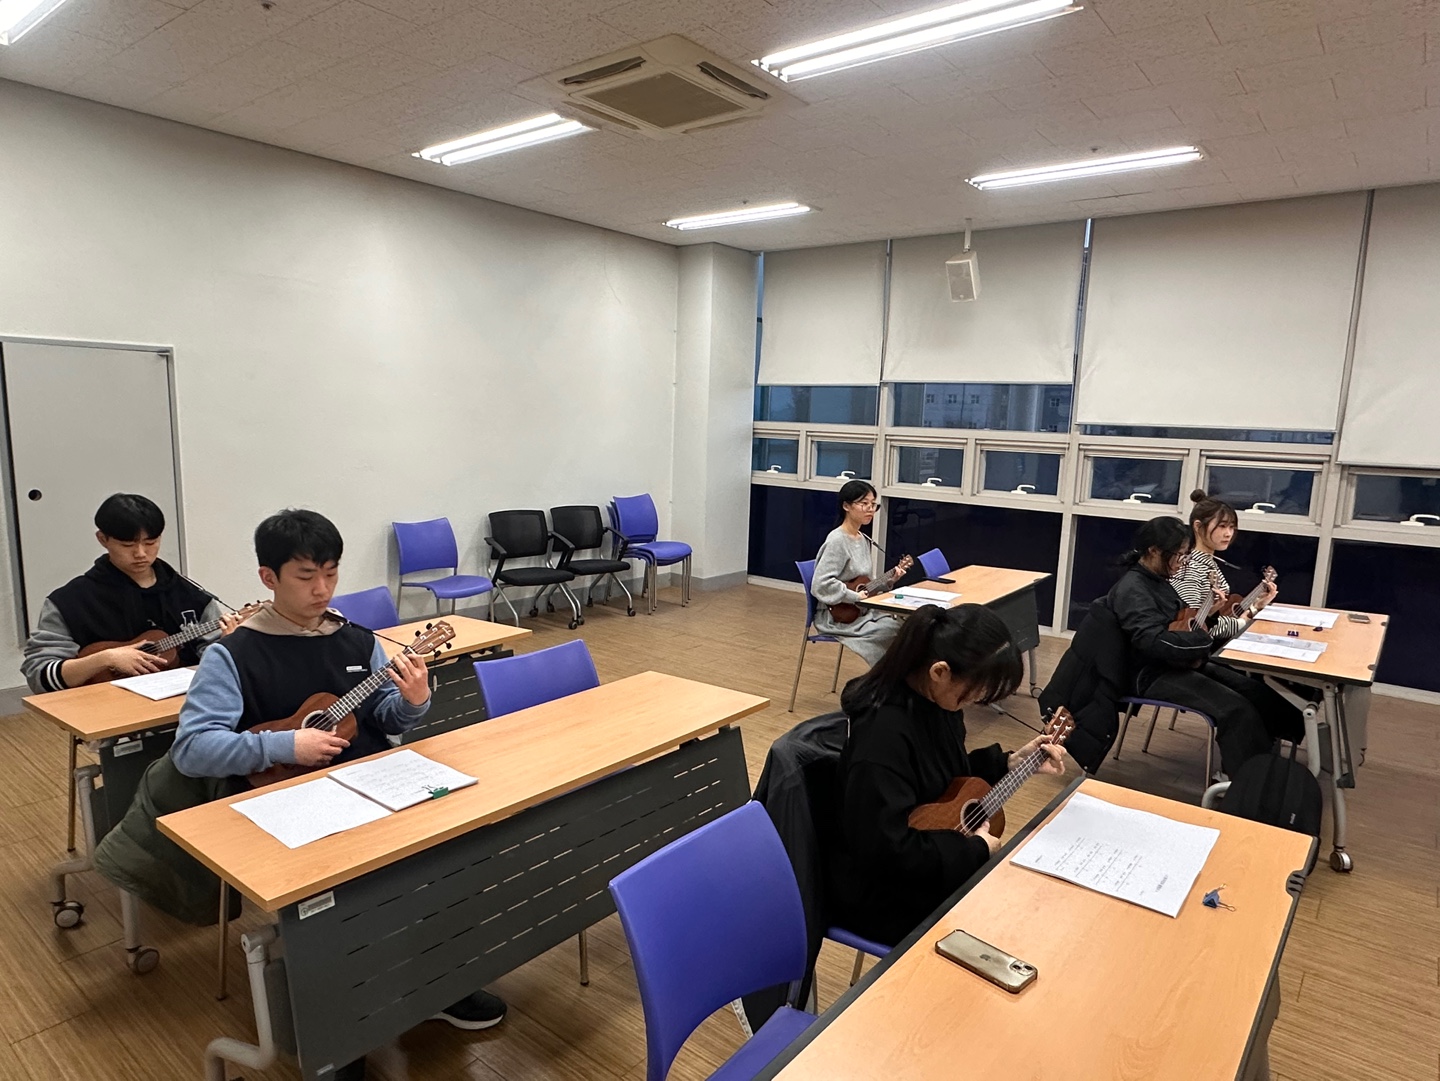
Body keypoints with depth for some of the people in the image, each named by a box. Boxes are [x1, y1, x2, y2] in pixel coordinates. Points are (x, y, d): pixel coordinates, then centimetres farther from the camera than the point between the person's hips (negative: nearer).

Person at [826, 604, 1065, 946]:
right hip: (879, 890, -8)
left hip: (930, 856, 8)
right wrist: (976, 849, -20)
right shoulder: (883, 731, -32)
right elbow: (888, 849, -33)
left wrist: (1010, 762, 2)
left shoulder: (934, 699, -5)